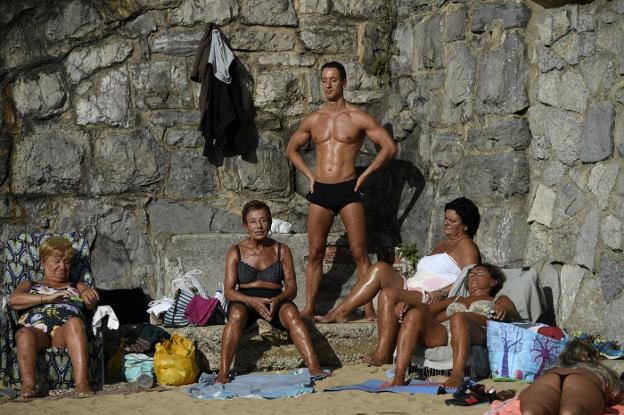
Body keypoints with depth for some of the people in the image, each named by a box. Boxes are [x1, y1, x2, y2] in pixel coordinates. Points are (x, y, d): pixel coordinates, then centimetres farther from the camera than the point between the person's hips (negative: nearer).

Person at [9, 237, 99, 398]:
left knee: (74, 322, -37)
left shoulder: (77, 287, 36)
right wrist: (48, 298, -3)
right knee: (24, 333, -37)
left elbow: (92, 301, 16)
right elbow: (14, 300, 10)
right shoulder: (28, 285, 32)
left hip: (65, 332, 0)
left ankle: (82, 382, -52)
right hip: (36, 328, 0)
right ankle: (28, 385, -53)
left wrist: (89, 295, -10)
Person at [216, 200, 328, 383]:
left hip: (275, 301, 1)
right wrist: (252, 301, -22)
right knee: (237, 314, -36)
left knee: (291, 313, -32)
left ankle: (313, 367, -42)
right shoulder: (235, 253, 5)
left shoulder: (281, 250, 8)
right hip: (244, 302, -1)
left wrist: (277, 299, -21)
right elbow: (229, 291, -3)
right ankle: (223, 372, -38)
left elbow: (292, 287, 3)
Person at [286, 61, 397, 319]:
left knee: (359, 252, -6)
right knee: (315, 253, 3)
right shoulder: (312, 120, 11)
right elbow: (291, 148, 26)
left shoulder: (358, 118, 0)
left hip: (348, 190, -3)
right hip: (320, 191, 4)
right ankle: (309, 308, 8)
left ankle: (368, 309, -5)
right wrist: (309, 174, 12)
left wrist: (365, 175, -4)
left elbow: (389, 147, 0)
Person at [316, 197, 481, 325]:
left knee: (389, 293, -33)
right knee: (381, 268, -7)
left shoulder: (465, 245, 5)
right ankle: (341, 312, -15)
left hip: (430, 299, -9)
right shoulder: (443, 244, 32)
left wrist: (441, 293, -22)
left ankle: (383, 355, -41)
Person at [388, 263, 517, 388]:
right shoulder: (455, 300, 43)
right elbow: (428, 309, 28)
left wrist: (502, 310, -15)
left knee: (458, 317, -40)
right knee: (414, 314, -30)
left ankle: (457, 375, -53)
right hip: (440, 333, 3)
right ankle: (398, 377, -43)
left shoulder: (499, 300, 32)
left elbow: (512, 313, 10)